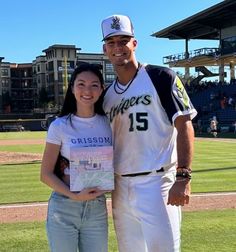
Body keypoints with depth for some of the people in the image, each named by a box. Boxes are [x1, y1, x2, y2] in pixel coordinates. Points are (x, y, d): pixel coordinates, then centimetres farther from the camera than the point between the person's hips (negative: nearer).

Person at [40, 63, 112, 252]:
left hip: (97, 208, 3)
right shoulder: (60, 126, -7)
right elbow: (46, 174, -7)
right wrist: (75, 195, -20)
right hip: (63, 208, -3)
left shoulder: (108, 124, 2)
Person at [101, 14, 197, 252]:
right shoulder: (107, 95, 13)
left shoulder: (161, 77, -4)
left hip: (157, 183, -6)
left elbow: (184, 126, -9)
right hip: (120, 187, 6)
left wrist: (183, 177, -18)